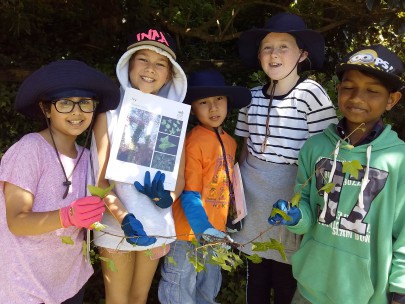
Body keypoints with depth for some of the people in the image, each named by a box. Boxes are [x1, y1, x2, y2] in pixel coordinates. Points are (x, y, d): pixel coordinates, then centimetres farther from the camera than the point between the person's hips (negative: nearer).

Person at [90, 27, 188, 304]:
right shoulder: (111, 113, -9)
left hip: (156, 225, 3)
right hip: (116, 225, -2)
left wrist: (167, 196, -21)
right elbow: (100, 178, -12)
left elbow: (180, 177, 1)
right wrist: (124, 218, -27)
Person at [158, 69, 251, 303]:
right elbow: (189, 194, -19)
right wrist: (203, 228, -26)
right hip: (189, 231, -7)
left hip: (216, 231, 7)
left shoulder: (230, 142, 5)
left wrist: (219, 229, 14)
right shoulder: (194, 142, -18)